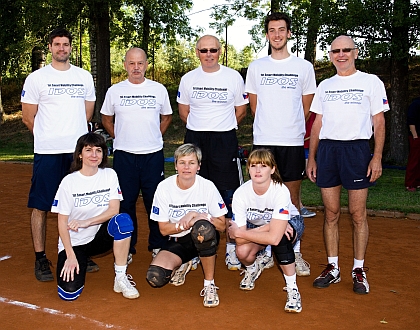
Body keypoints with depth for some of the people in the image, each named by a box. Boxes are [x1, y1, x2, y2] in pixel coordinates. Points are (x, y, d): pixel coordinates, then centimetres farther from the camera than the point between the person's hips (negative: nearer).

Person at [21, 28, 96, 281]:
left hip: (79, 150, 3)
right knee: (41, 206, 1)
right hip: (48, 152, -3)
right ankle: (41, 258, 12)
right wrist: (51, 136, 10)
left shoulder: (84, 77, 10)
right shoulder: (36, 78, 1)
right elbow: (28, 118, 3)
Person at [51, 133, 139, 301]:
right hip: (74, 242, -2)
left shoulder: (109, 175, -3)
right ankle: (81, 261, 16)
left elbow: (114, 209, -10)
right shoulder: (69, 181, -10)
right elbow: (62, 222, -8)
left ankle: (121, 277, -17)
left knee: (123, 220, -30)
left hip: (99, 237, 2)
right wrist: (71, 256, -14)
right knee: (69, 293, -19)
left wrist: (87, 222, -24)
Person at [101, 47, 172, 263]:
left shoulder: (159, 89, 4)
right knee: (125, 203, 5)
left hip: (153, 154, 0)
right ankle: (126, 249, 18)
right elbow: (106, 119, 15)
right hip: (124, 155, 0)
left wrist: (154, 137, 7)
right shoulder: (114, 91, 4)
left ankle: (158, 246, 21)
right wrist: (120, 138, 6)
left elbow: (166, 117, 16)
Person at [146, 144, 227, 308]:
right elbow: (164, 229, -6)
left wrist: (199, 216, -25)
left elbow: (221, 225, -9)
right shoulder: (164, 187, -9)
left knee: (203, 227, -39)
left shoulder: (207, 186, -12)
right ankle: (183, 265, 13)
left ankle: (209, 284, -18)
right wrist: (185, 224, -23)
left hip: (204, 239, -2)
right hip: (177, 242, 2)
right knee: (155, 278, -24)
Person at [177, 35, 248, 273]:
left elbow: (241, 111, 9)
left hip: (225, 140, -2)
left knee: (230, 196, -1)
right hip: (195, 140, 2)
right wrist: (201, 128, 13)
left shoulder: (234, 77, 2)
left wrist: (222, 128, 11)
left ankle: (232, 249, 10)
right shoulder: (188, 79, 7)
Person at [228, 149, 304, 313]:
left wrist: (237, 232, -32)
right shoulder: (240, 193, -26)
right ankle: (253, 268, 12)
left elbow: (274, 237, -42)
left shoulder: (281, 191, -35)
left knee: (280, 236, -38)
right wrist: (270, 226, -37)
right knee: (242, 252, -28)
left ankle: (292, 289, -17)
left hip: (290, 222, -2)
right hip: (256, 225, 3)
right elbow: (240, 239, -29)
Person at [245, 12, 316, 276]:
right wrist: (269, 127, 10)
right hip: (263, 140, 1)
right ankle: (266, 251, 17)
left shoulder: (304, 66, 5)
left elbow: (306, 107, 11)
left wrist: (291, 128, 10)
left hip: (293, 141, -1)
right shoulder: (256, 67, 8)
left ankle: (295, 253, 14)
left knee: (293, 197, 5)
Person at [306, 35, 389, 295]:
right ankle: (333, 268, 16)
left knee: (358, 214, 0)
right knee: (331, 212, 6)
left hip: (356, 148, -3)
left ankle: (359, 269, 12)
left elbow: (379, 122, 3)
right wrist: (312, 158, 10)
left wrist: (377, 157, -7)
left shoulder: (371, 82, 6)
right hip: (327, 149, 3)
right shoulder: (325, 86, 17)